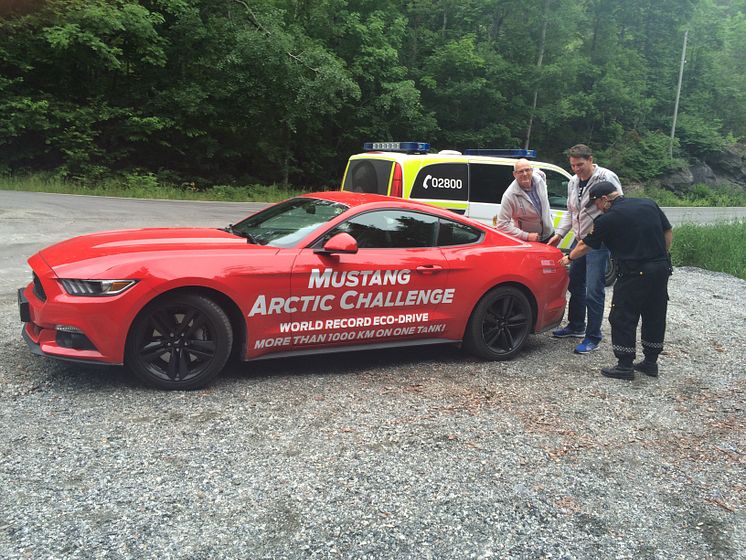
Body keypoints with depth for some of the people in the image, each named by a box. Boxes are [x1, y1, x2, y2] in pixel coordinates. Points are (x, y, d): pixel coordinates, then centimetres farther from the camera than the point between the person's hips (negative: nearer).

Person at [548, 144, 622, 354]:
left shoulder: (607, 178, -13)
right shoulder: (573, 182, 12)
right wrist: (559, 233, 13)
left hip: (598, 243, -8)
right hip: (579, 240, 8)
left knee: (594, 291, -8)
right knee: (575, 284, 17)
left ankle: (593, 337, 2)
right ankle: (576, 326, 33)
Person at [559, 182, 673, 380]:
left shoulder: (608, 219, -7)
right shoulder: (649, 204, 10)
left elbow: (585, 246, 4)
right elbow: (668, 233, 14)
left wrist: (569, 258, 21)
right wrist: (661, 258, 19)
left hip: (635, 274, -7)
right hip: (662, 269, 7)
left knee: (623, 319, 3)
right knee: (655, 317, 15)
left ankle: (625, 366, 7)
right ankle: (650, 362, 26)